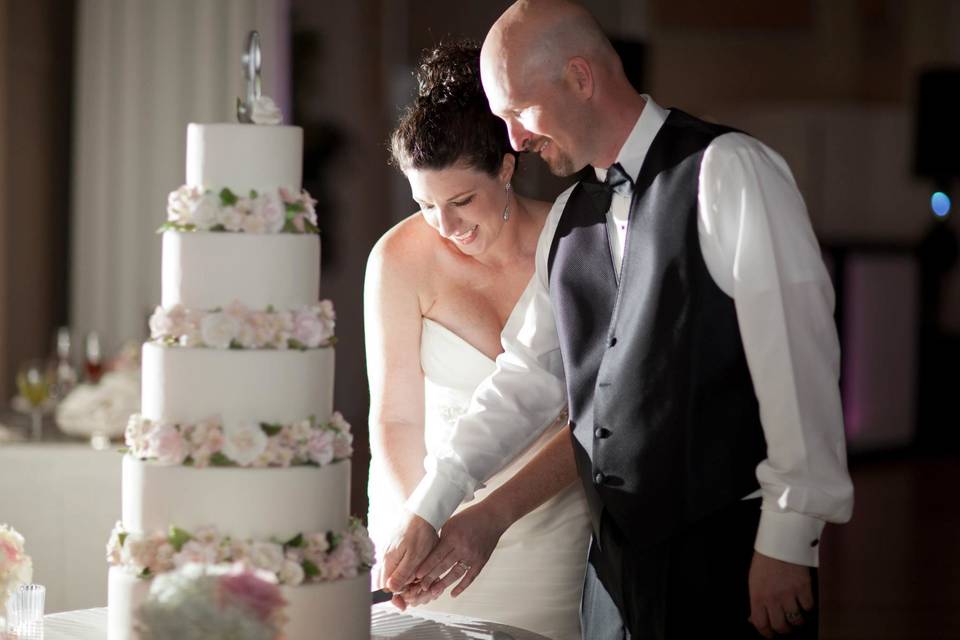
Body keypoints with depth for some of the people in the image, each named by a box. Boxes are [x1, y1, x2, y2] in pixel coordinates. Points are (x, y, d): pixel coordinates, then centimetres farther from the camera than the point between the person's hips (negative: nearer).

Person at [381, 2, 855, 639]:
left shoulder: (726, 170, -9)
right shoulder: (568, 218, 14)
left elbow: (797, 358, -13)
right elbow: (525, 377, 18)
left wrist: (786, 542, -15)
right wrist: (427, 512, 13)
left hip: (726, 553, -6)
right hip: (619, 551, 7)